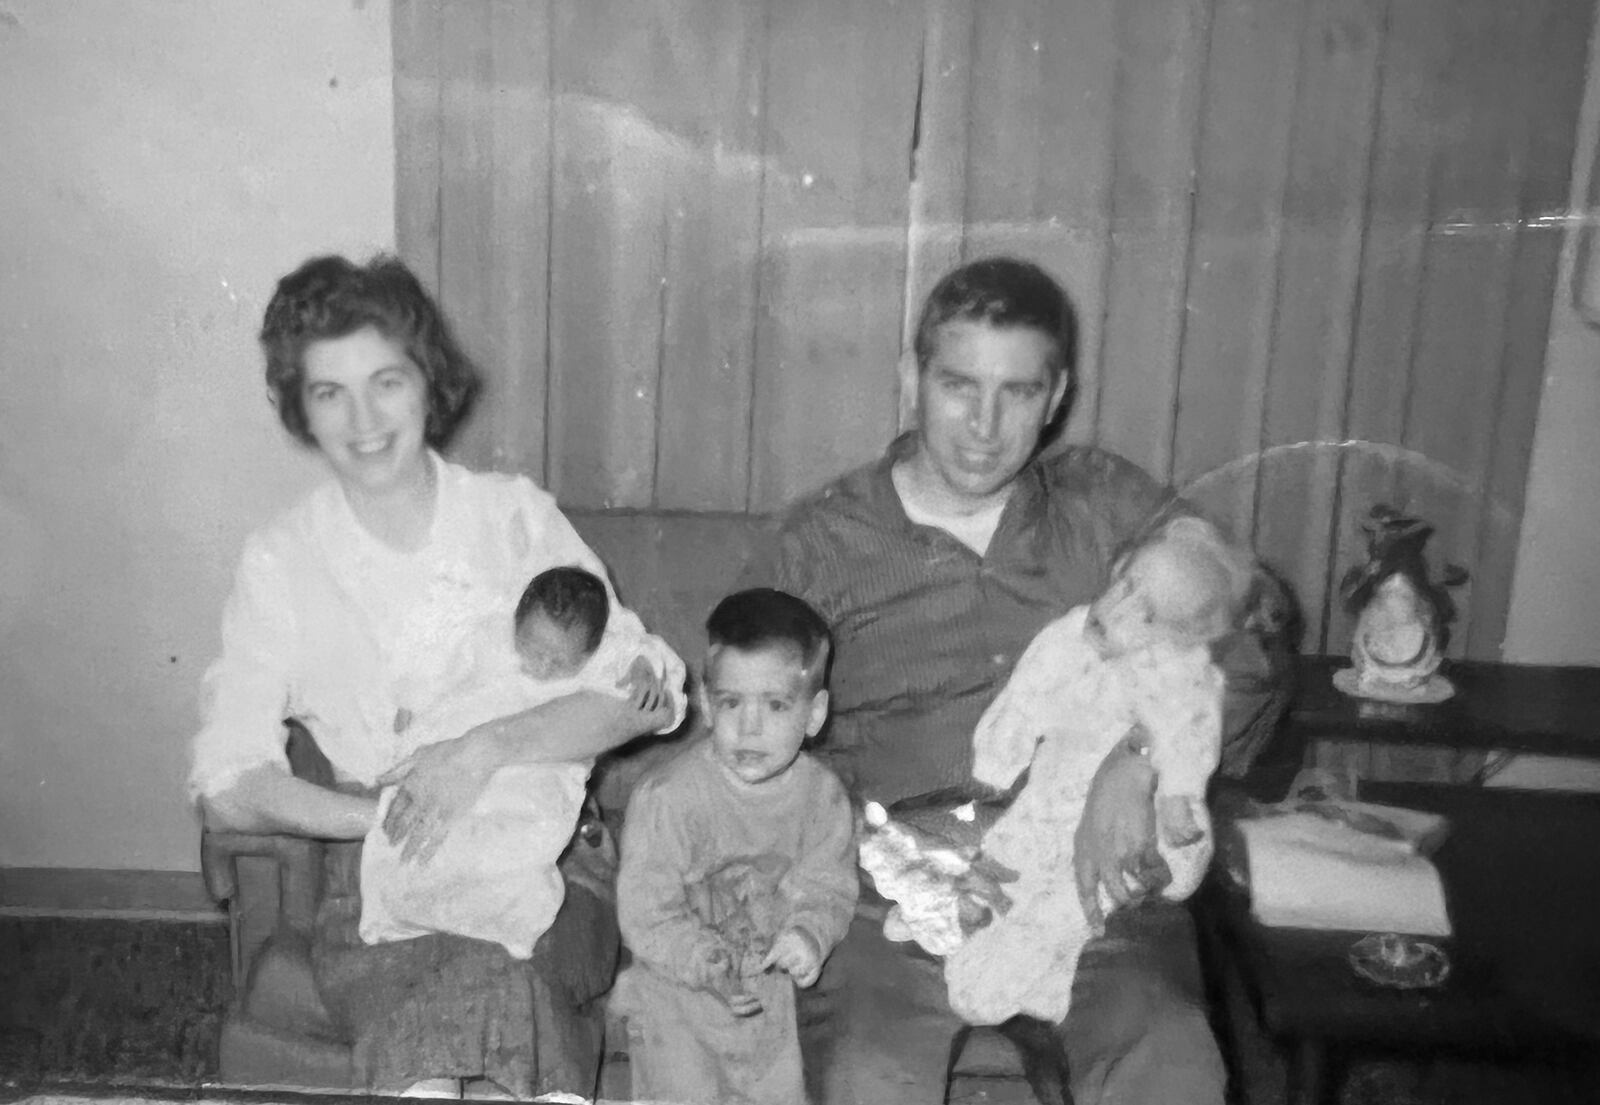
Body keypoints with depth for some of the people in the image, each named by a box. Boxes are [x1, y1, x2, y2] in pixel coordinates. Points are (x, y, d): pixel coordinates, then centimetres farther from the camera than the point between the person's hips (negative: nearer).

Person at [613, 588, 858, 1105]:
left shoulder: (821, 794, -14)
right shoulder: (667, 797, -27)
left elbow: (830, 886, -4)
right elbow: (645, 916, -22)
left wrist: (810, 932, -24)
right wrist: (709, 965, -34)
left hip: (768, 996, 4)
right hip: (675, 996, -4)